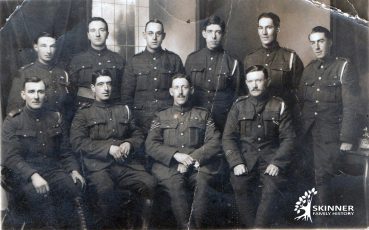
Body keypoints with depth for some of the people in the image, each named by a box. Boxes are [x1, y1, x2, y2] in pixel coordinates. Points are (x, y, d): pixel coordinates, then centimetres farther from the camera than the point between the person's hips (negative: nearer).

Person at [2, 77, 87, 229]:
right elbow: (10, 157, -9)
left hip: (52, 169, 3)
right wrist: (33, 175, -26)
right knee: (38, 193, -35)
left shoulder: (56, 119, 11)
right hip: (24, 173, -3)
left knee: (76, 186, -27)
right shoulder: (12, 121, 0)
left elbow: (66, 152, 14)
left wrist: (74, 170, -7)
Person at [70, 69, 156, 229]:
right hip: (98, 165, -3)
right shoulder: (83, 114, 12)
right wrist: (108, 148, -11)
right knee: (105, 189, -36)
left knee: (149, 183, -26)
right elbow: (78, 142, -2)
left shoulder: (124, 110, 24)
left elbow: (138, 135, 23)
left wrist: (129, 144, -1)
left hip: (126, 163, 3)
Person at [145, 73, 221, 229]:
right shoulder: (161, 116, 19)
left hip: (198, 165, 0)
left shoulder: (203, 114, 19)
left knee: (202, 181, -33)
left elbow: (215, 142, 6)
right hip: (169, 166, 0)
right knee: (175, 184, -33)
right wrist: (175, 155, -10)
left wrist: (193, 158, -10)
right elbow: (150, 145, 7)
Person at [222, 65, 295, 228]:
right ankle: (250, 224, -12)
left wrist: (277, 163, -12)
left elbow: (288, 138, 2)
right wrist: (236, 162, -11)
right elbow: (228, 137, 4)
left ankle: (260, 226, -17)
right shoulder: (239, 106, 9)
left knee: (273, 187, -28)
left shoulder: (279, 106, 7)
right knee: (239, 185, -27)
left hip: (270, 156, 0)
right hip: (245, 156, 1)